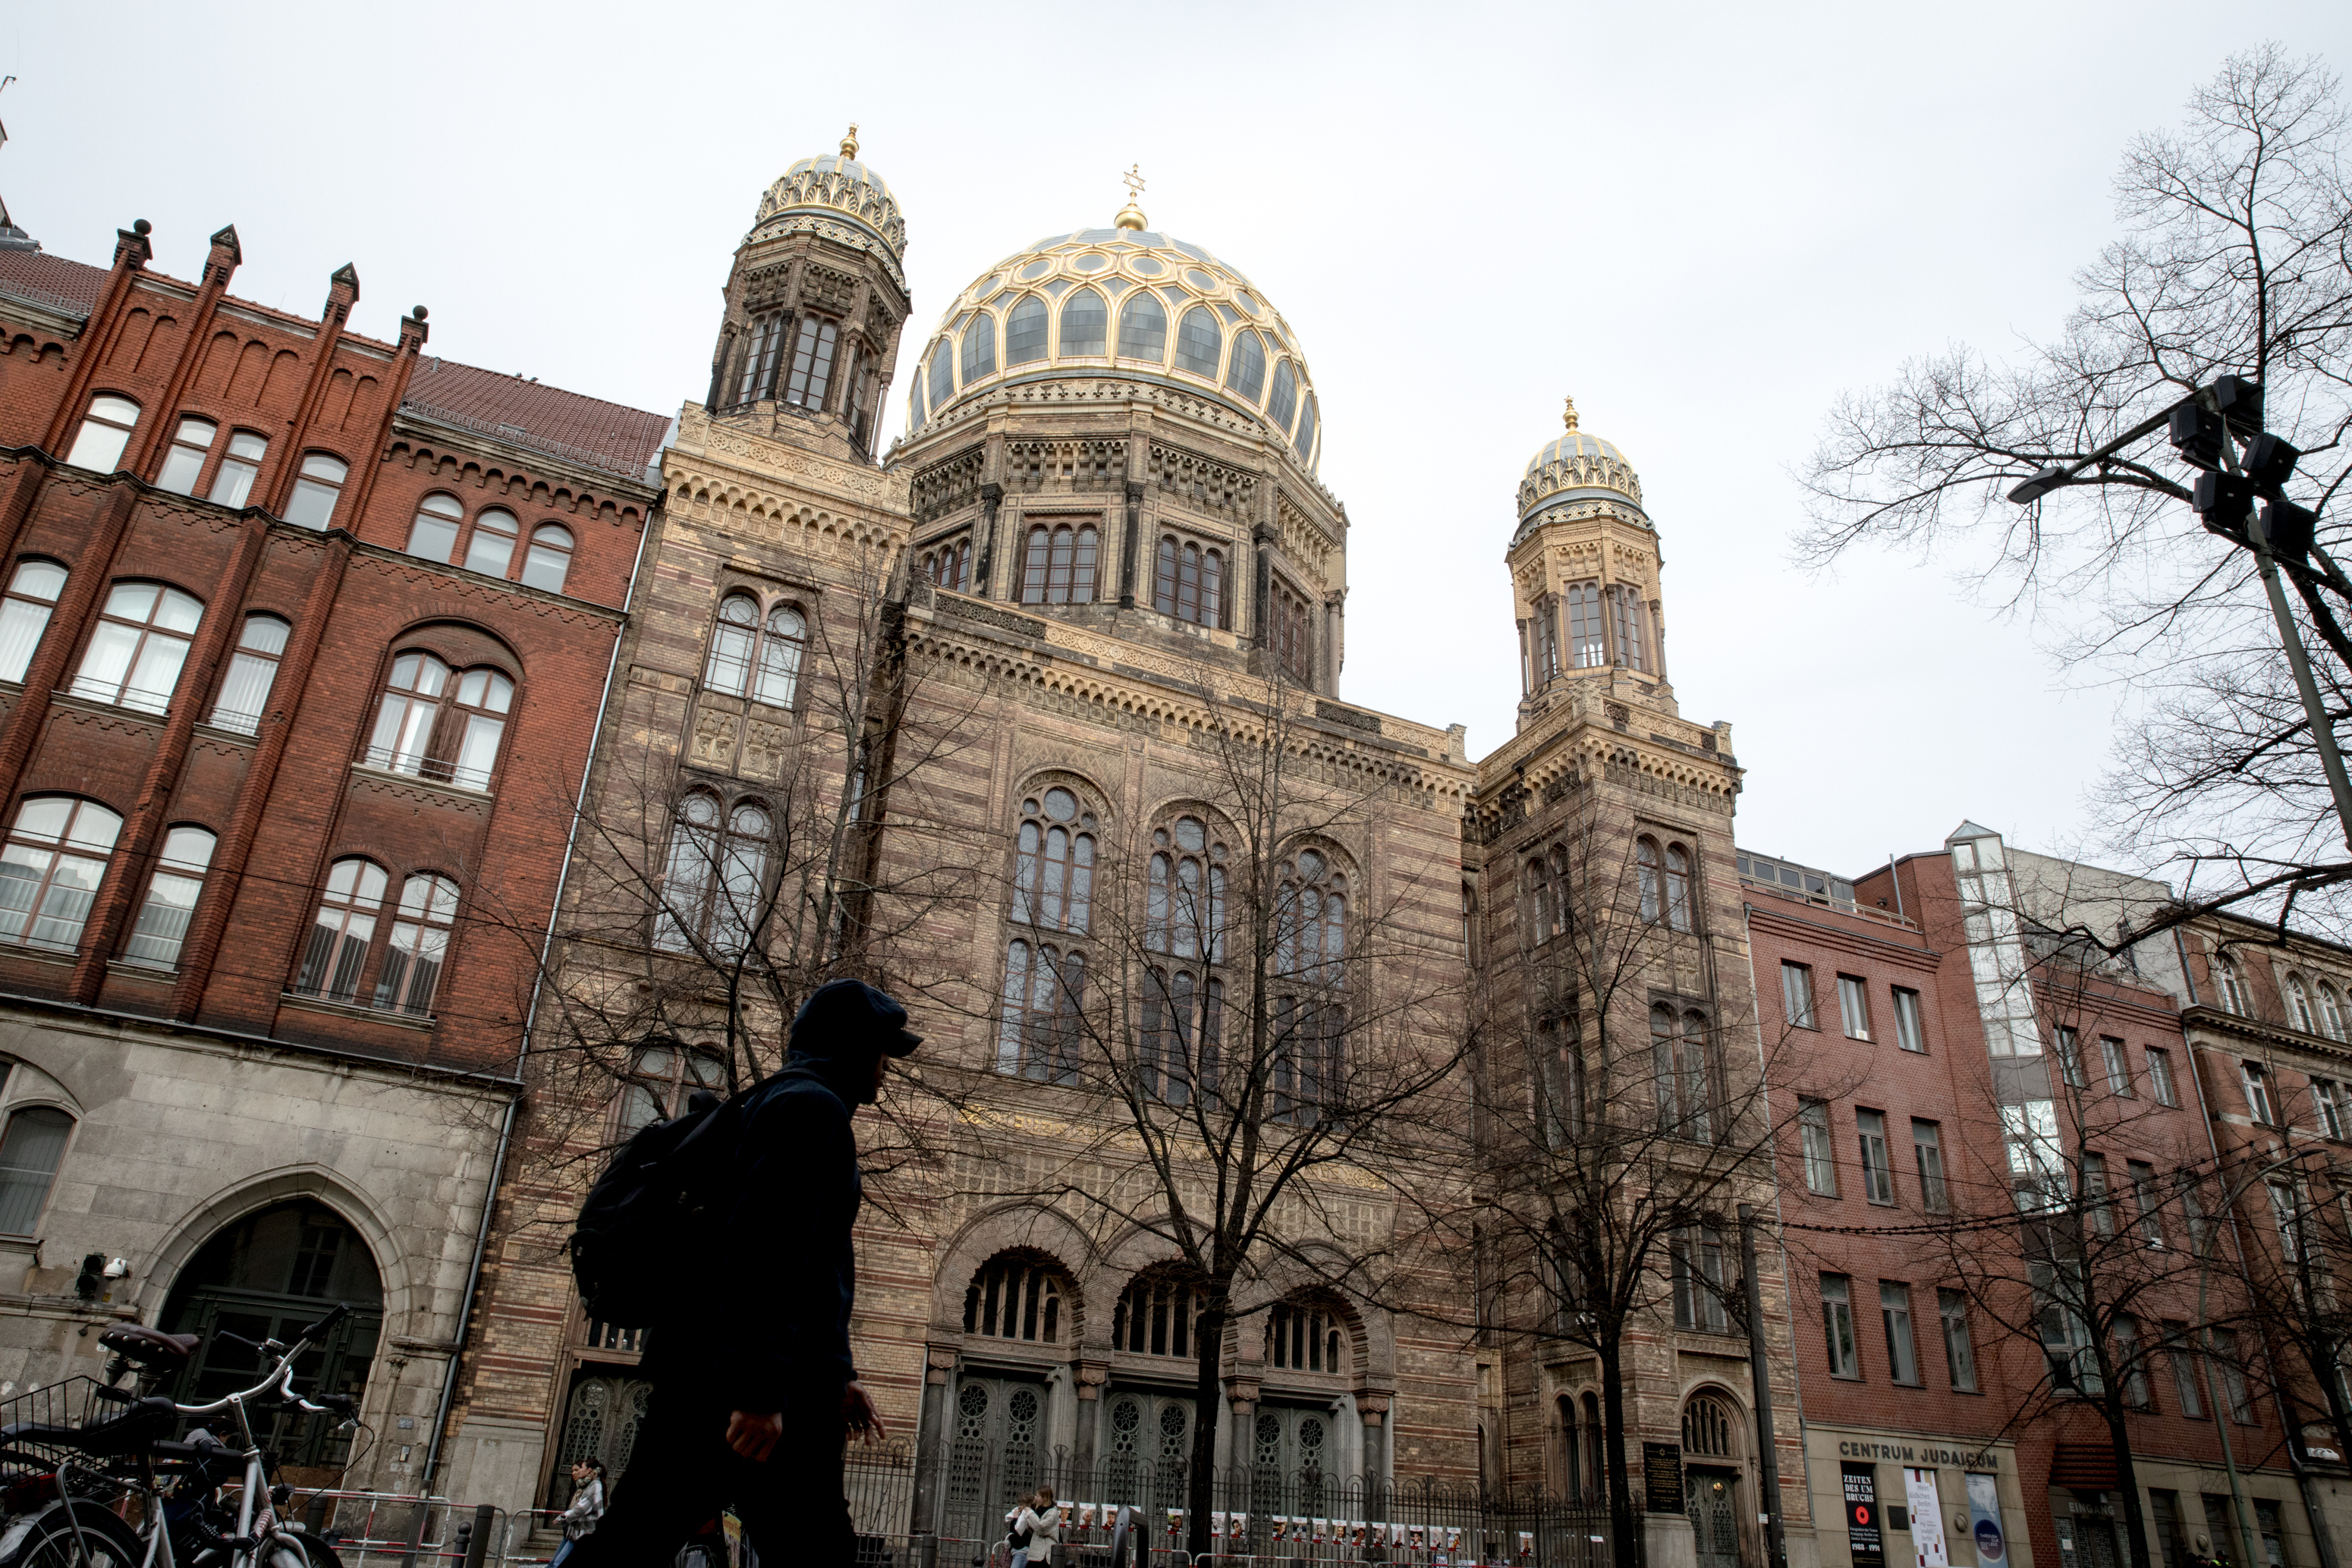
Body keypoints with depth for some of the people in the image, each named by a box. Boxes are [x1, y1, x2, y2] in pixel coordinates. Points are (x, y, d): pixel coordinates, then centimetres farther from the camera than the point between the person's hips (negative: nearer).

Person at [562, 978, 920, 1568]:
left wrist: (836, 1375, 26)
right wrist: (760, 1386, -25)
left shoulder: (774, 1104, 25)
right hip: (744, 1380, -10)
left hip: (701, 1372, 10)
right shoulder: (811, 1105, -7)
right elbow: (768, 1246, -21)